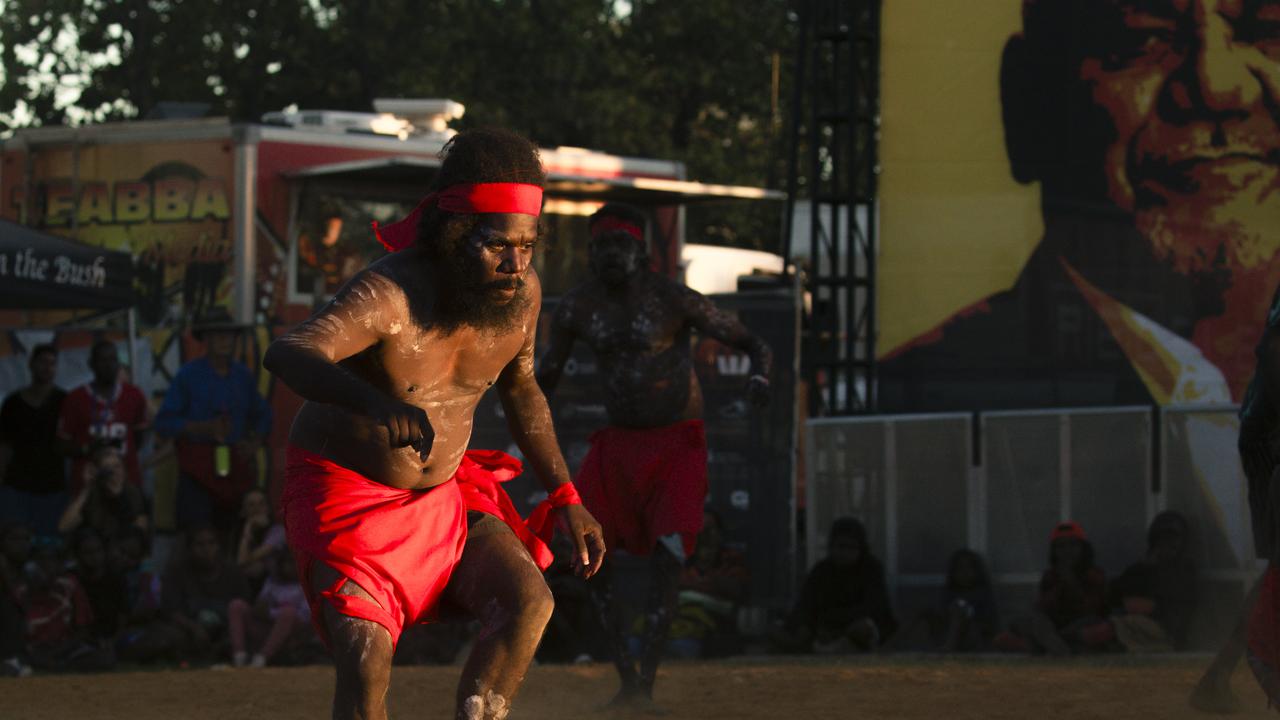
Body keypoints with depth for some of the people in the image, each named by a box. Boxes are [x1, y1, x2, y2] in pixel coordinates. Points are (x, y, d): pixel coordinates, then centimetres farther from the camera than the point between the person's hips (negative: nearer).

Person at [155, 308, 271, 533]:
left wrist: (254, 442, 6)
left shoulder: (243, 376, 13)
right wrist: (205, 428, -14)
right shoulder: (189, 375, 0)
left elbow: (262, 414, 26)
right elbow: (163, 423, -4)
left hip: (237, 469, 4)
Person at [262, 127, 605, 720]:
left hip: (443, 493, 6)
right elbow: (287, 354, -49)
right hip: (346, 493, -6)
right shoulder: (390, 294, -29)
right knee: (366, 657, -22)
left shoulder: (521, 295, -8)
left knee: (528, 602, -16)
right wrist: (376, 404, -68)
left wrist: (565, 498, 6)